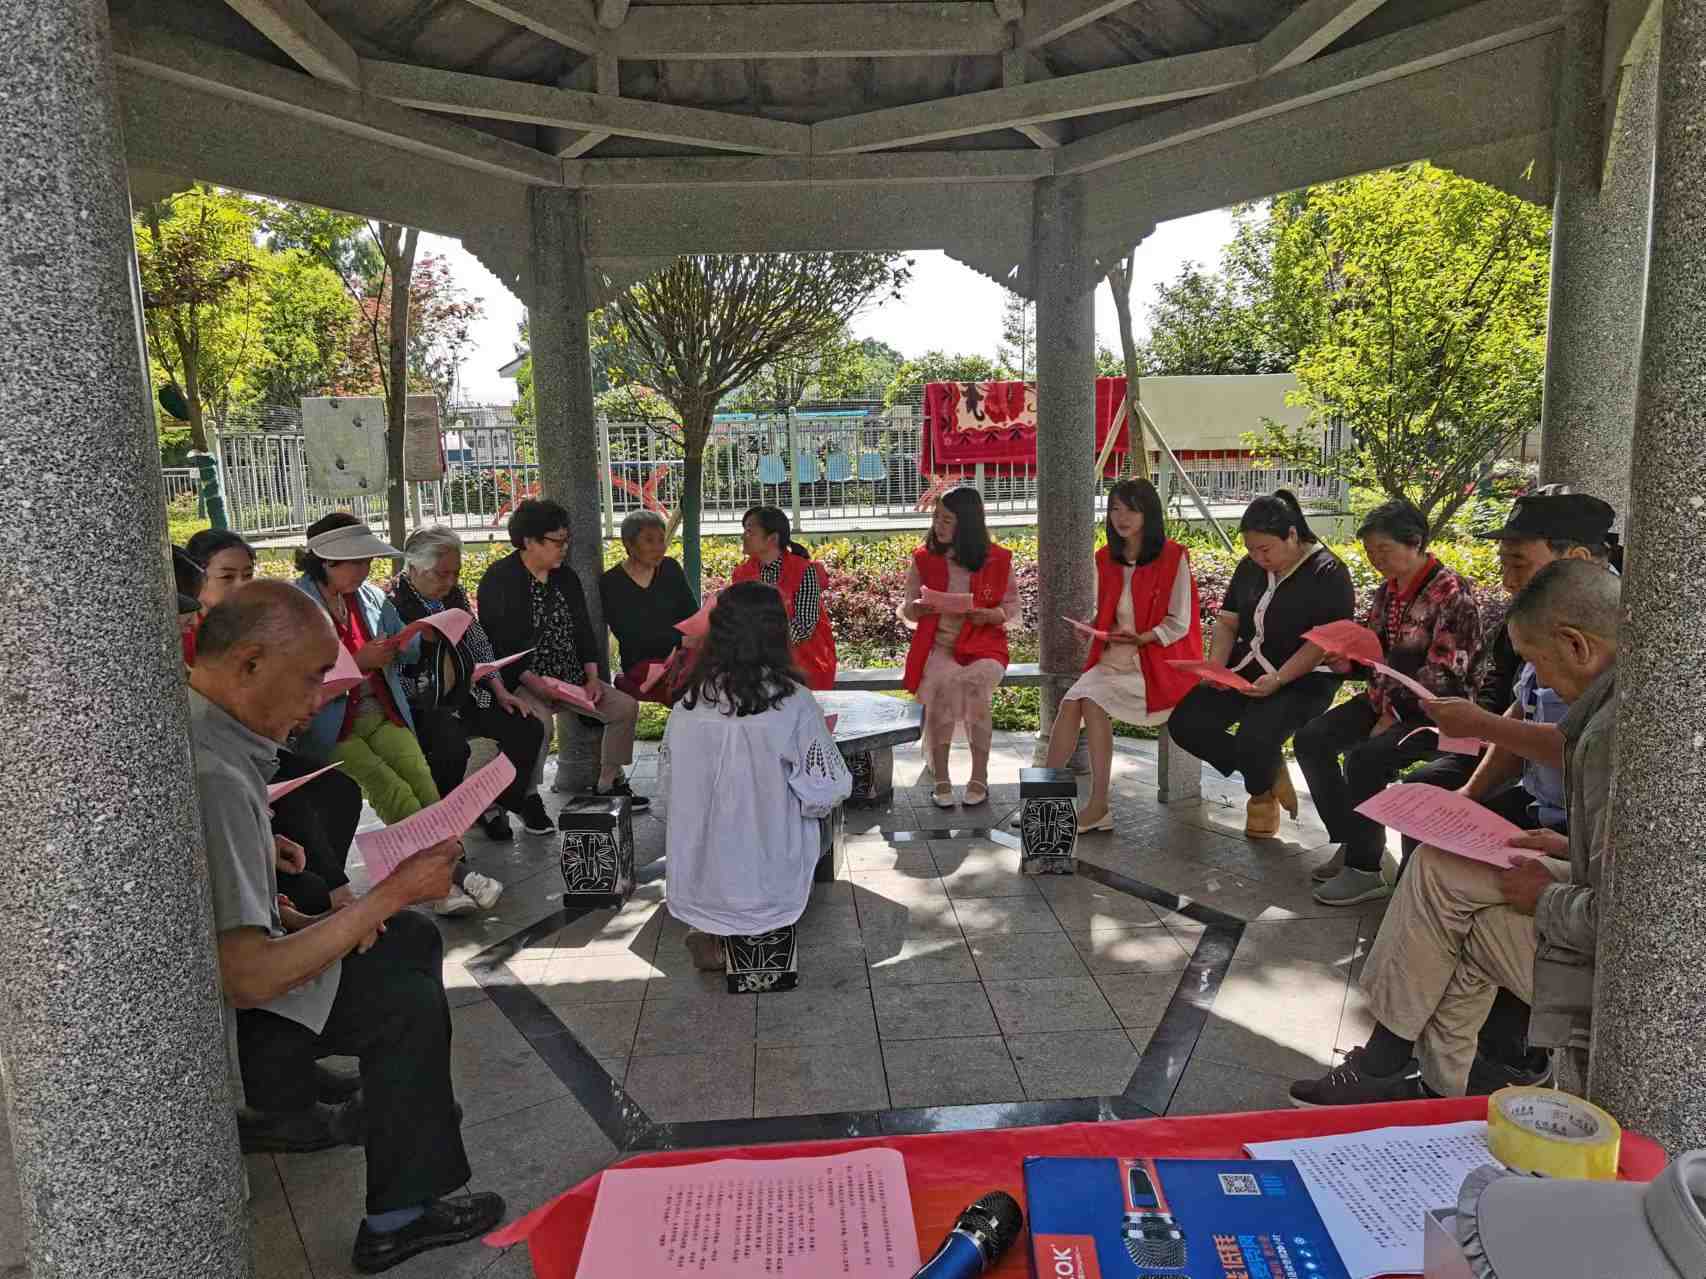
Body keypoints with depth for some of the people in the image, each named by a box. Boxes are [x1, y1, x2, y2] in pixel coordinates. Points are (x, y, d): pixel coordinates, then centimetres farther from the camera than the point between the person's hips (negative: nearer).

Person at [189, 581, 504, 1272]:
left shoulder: (198, 730, -1)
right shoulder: (213, 777, -33)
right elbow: (248, 979, -32)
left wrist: (298, 922, -1)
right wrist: (389, 895, -26)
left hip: (206, 956, 10)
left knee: (414, 938, 12)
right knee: (407, 1000, -9)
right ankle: (398, 1220, 4)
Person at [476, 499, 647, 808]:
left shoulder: (565, 576, 12)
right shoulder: (499, 579, -9)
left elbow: (583, 630, 13)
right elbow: (496, 643, -15)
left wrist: (592, 678, -1)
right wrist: (534, 683, -24)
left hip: (570, 678, 7)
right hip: (522, 682, -7)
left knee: (626, 705, -4)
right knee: (539, 723, -35)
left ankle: (609, 783, 10)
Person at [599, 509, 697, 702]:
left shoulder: (670, 569, 11)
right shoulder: (611, 583, -3)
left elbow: (693, 615, 7)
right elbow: (630, 638, -10)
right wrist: (681, 636, -17)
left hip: (680, 655, 5)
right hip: (642, 663, -5)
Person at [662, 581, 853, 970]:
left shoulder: (689, 703, -8)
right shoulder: (793, 704, -19)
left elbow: (675, 774, 5)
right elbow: (825, 795, -14)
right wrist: (822, 735, 6)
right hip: (767, 889, -3)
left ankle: (704, 929, 12)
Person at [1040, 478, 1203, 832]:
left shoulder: (1173, 557, -4)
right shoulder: (1105, 559, 13)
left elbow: (1178, 624, -5)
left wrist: (1140, 639, -20)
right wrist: (1099, 631, -2)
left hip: (1157, 662, -5)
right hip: (1113, 657, 5)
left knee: (1093, 700, -28)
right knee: (1070, 701, -23)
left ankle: (1099, 807, -21)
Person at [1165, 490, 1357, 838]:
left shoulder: (1328, 573, -10)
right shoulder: (1250, 566, 9)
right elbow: (1227, 622, 13)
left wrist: (1278, 680, -27)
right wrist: (1216, 666, -6)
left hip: (1301, 680, -6)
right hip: (1244, 672, 7)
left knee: (1253, 742, -30)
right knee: (1184, 724, -13)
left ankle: (1262, 794, 9)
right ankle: (1268, 771, 8)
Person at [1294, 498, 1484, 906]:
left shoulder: (1451, 592, -15)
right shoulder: (1388, 590, 7)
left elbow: (1441, 675, -19)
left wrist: (1393, 716, -18)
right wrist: (1341, 655, -8)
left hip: (1432, 710, -8)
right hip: (1388, 699, 8)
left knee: (1364, 758, -28)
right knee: (1310, 739, -7)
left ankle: (1365, 868, -12)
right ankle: (1352, 841, 4)